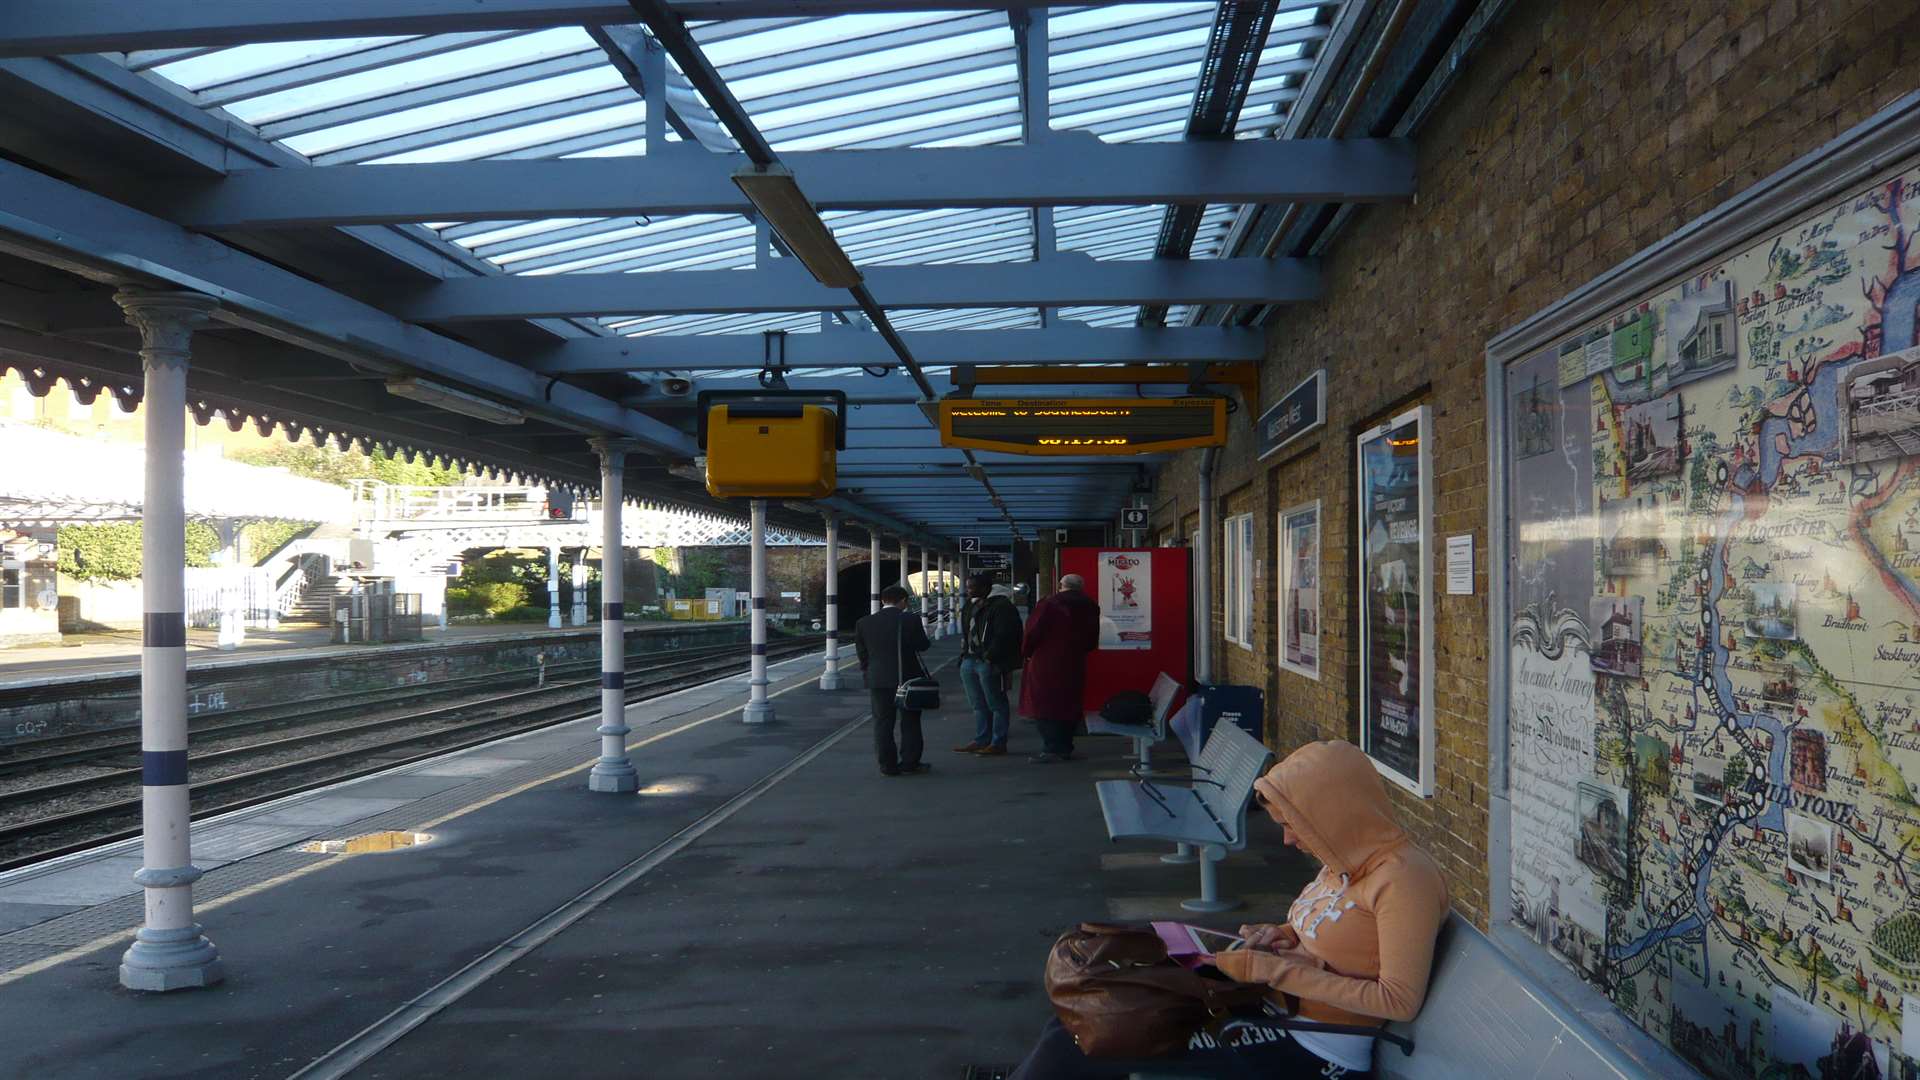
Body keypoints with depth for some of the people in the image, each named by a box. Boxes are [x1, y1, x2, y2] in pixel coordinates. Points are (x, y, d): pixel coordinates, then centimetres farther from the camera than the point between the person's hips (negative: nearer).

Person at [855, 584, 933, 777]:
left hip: (878, 680, 2)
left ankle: (888, 765, 6)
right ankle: (910, 763, 11)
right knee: (910, 722, 9)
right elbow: (922, 646, -2)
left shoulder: (864, 623, 0)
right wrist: (925, 634, 16)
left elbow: (862, 653, 6)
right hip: (908, 678, -2)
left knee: (883, 723, 7)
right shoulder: (911, 620, -9)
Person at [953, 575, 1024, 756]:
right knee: (978, 705, 14)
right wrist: (964, 656, 14)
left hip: (989, 664, -9)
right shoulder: (971, 605, 17)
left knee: (996, 704, -1)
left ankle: (998, 743, 3)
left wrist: (989, 657, -19)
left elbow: (1003, 636, -18)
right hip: (969, 661, 9)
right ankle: (981, 741, 21)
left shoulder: (1001, 605, -11)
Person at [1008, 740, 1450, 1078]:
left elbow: (1400, 1001, -21)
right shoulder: (1347, 863, 9)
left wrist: (1276, 970, -19)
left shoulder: (1404, 878, -17)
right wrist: (1285, 936, 3)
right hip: (1274, 1016, 9)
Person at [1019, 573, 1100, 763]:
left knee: (1045, 705, -3)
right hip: (1075, 664, 6)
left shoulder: (1048, 605, -11)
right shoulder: (1090, 608, 9)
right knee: (1069, 704, 13)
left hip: (1046, 664, -6)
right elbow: (1092, 641, 16)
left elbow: (1033, 632, -11)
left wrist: (1027, 652, 4)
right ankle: (1065, 748, 16)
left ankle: (1051, 749, -9)